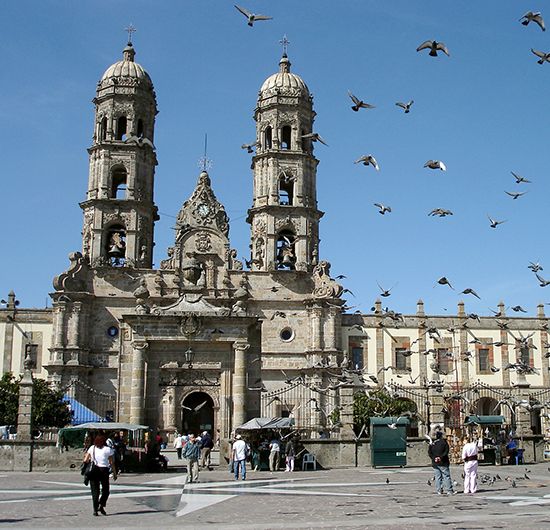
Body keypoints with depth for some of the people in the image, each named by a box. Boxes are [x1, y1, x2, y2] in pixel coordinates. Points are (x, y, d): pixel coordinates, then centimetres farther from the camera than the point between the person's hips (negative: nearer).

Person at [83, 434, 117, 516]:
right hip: (104, 470, -2)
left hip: (93, 470, 2)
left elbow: (85, 460, 2)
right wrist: (114, 473, 4)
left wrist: (90, 460, 22)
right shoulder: (108, 449, -1)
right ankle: (101, 506, -6)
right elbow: (112, 463, -2)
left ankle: (95, 509, 2)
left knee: (95, 491, 7)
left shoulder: (92, 448, 6)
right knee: (105, 490, 12)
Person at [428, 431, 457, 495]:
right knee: (446, 476, 0)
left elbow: (429, 452, 1)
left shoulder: (432, 444, 7)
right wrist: (441, 457, -13)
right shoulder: (444, 442, -3)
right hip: (443, 463, -3)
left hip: (435, 463, 3)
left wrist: (434, 458, -6)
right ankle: (450, 490, -3)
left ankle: (439, 490, 6)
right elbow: (446, 451, -11)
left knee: (437, 477, 8)